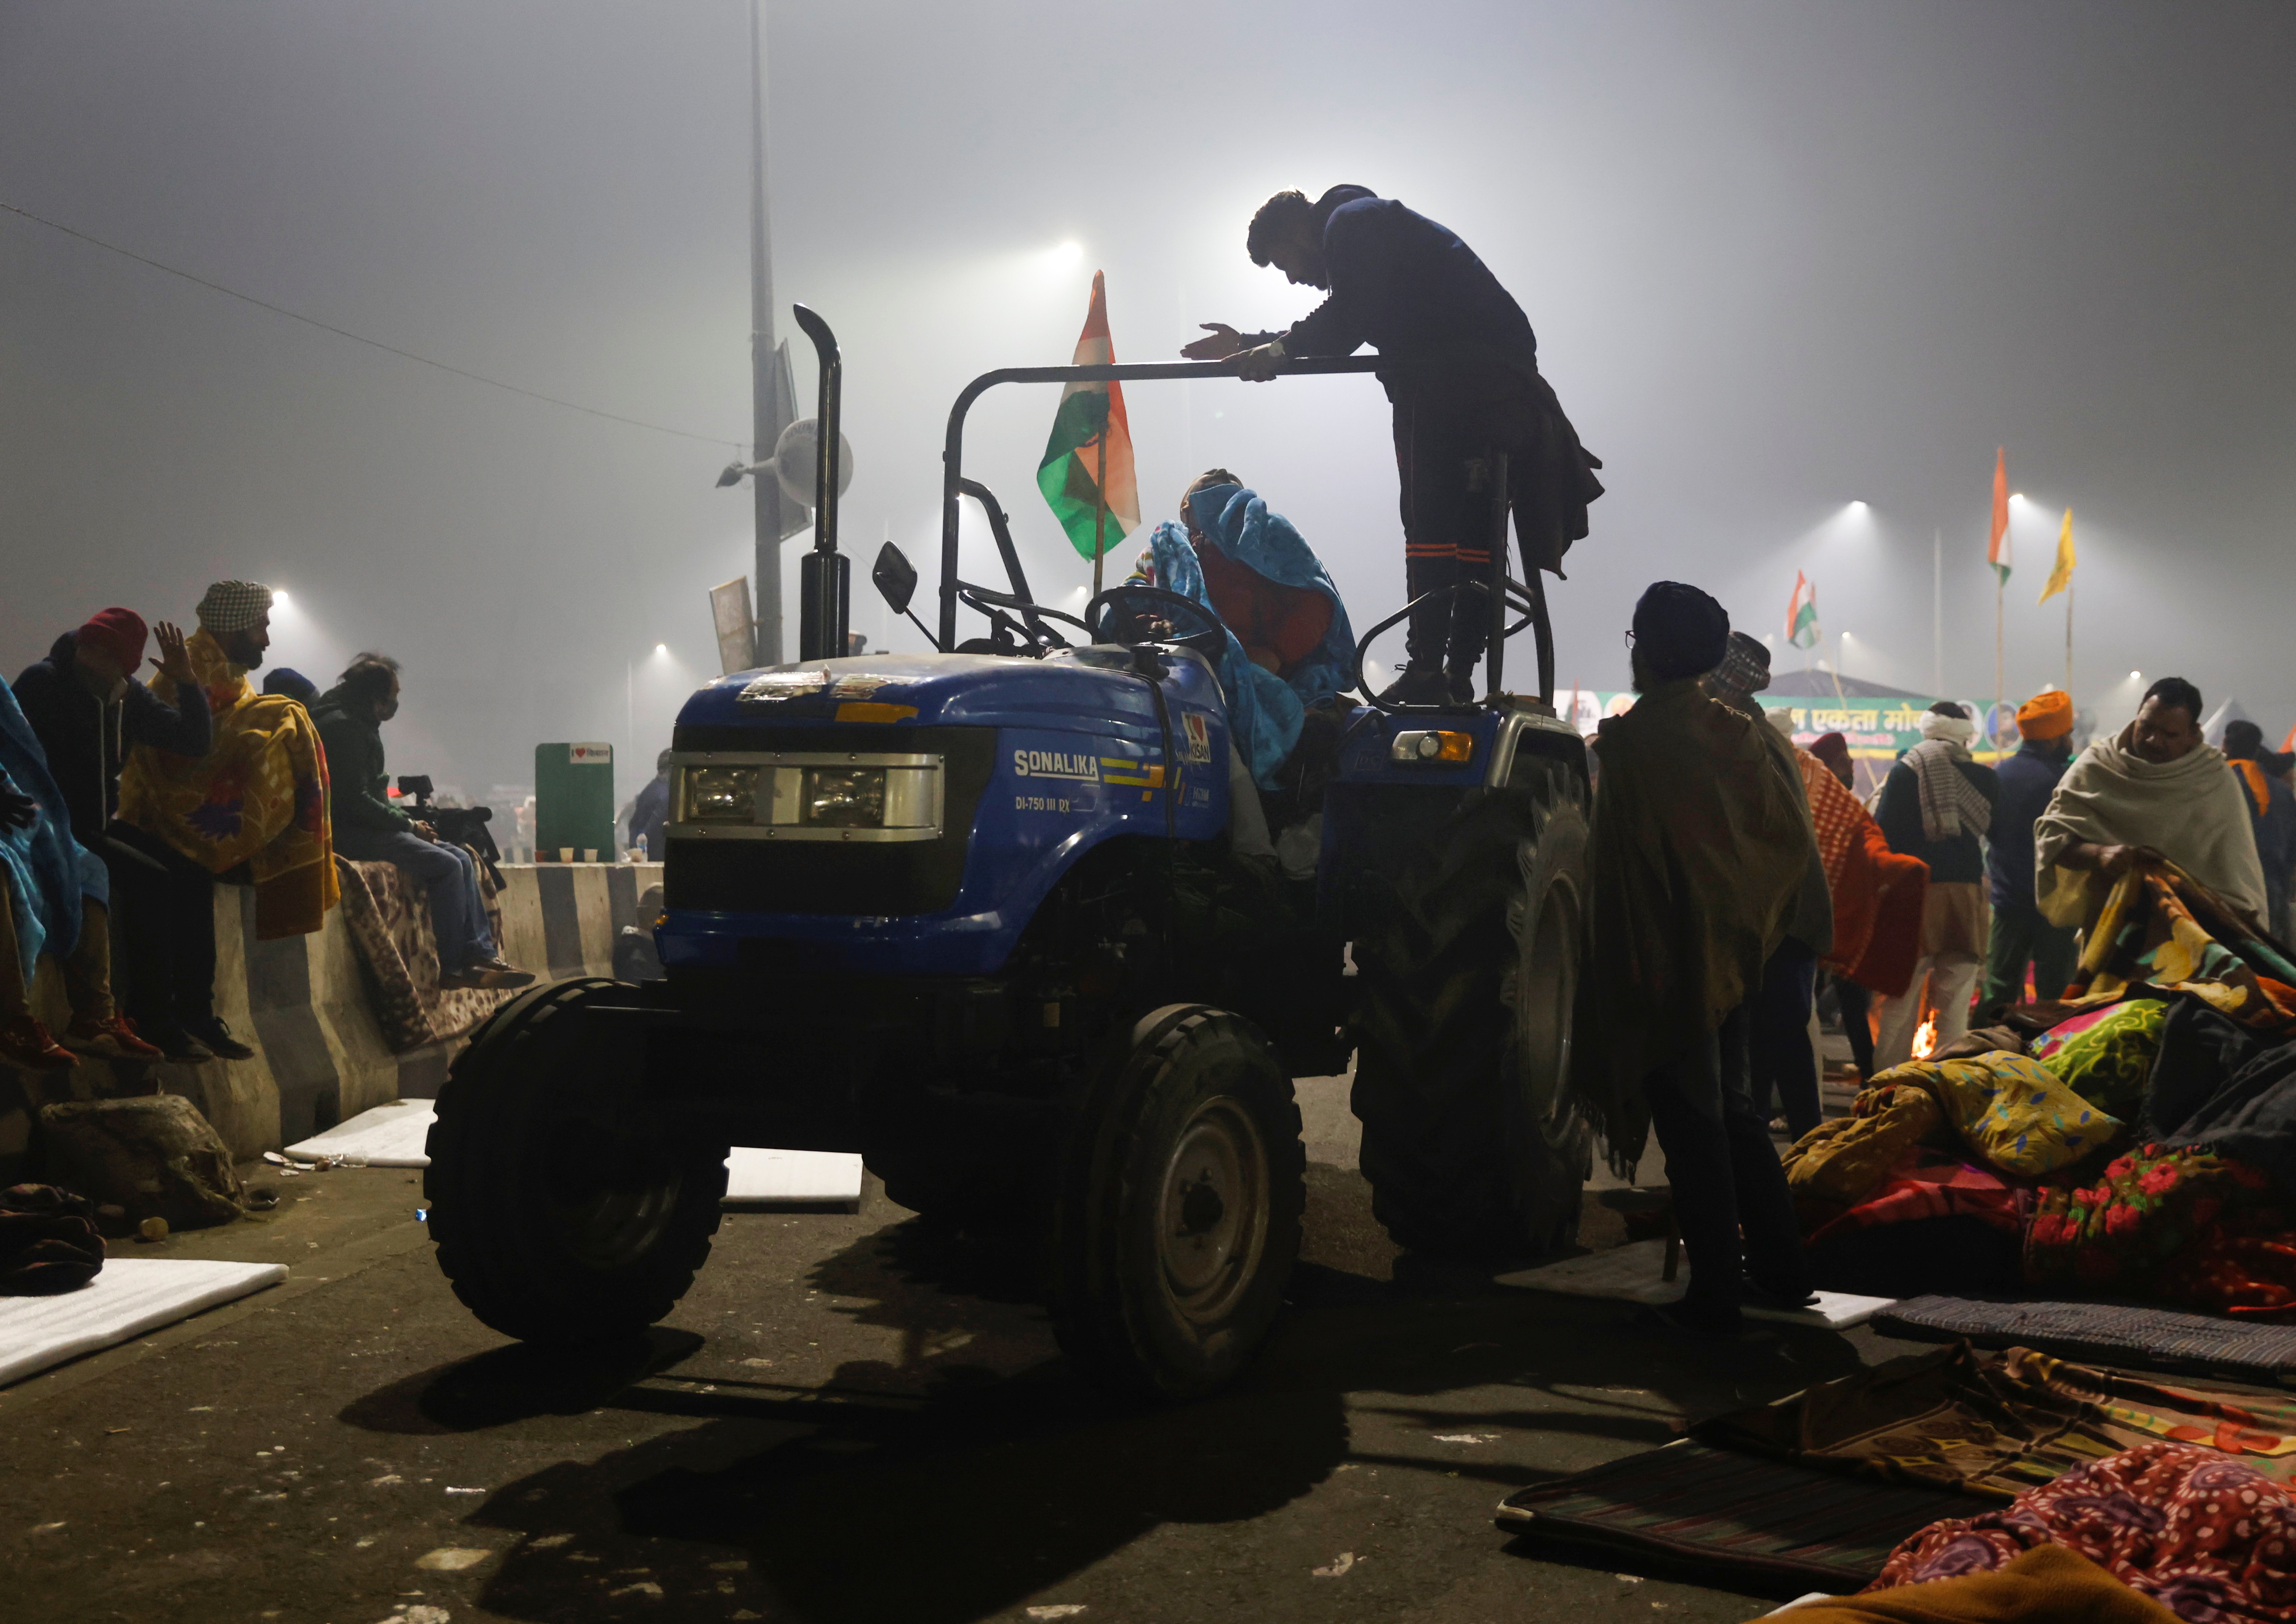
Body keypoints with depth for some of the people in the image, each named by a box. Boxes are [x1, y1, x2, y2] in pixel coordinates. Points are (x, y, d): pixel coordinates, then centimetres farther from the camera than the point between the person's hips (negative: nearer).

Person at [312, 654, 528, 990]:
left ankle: (480, 955, -6)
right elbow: (354, 801, -21)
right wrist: (408, 824, -12)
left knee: (462, 859, 2)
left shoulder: (358, 723, 18)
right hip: (349, 834, -11)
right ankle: (448, 968, -13)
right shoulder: (343, 726, -15)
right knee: (446, 866, -19)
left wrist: (406, 822, 6)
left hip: (369, 827, 11)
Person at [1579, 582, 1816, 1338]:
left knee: (1690, 1126, 0)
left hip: (1666, 962, -6)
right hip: (1734, 954, 6)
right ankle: (1779, 1267, 26)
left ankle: (1715, 1296, 5)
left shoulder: (1631, 744, -16)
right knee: (1731, 1110, 20)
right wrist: (1750, 924, 17)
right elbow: (1790, 838, 7)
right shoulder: (1742, 736, 2)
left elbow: (1614, 859, -15)